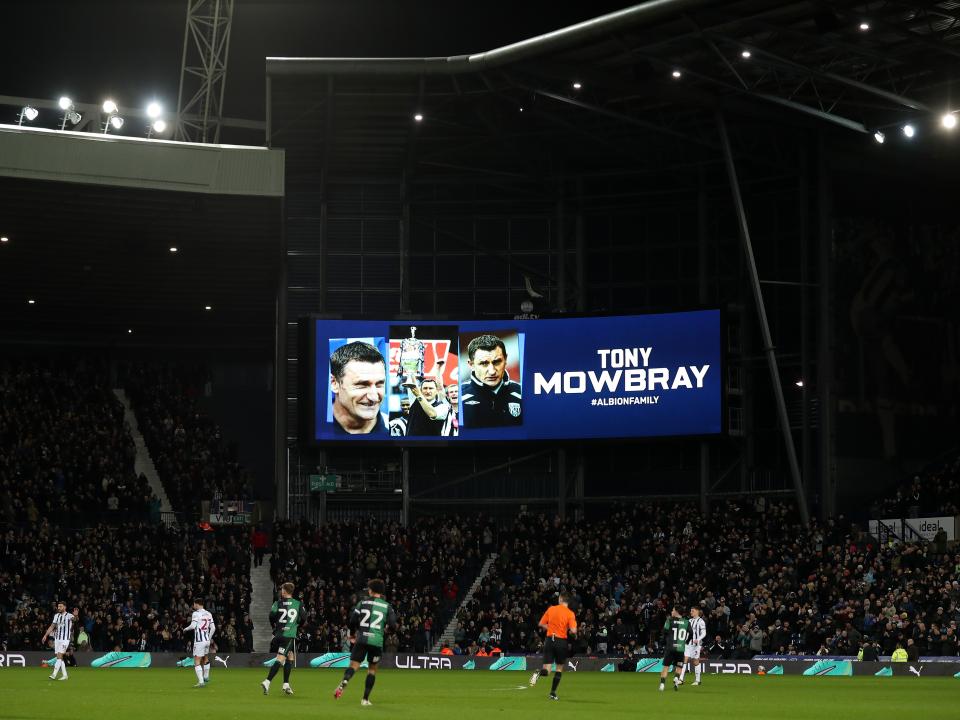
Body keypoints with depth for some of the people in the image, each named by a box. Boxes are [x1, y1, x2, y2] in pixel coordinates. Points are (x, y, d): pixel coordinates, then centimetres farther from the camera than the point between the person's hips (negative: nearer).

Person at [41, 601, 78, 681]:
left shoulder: (69, 616, -9)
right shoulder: (56, 616, 12)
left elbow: (75, 619, -30)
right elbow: (52, 626, 18)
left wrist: (76, 616, -54)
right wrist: (45, 635, 14)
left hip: (65, 639, -7)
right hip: (57, 638, 7)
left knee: (59, 656, -14)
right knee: (59, 657, 6)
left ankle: (54, 674, -18)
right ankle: (64, 675, 13)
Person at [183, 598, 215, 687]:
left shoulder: (196, 613, -10)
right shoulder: (208, 614, 9)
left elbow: (193, 626, -20)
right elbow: (213, 628, 10)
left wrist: (185, 629, 0)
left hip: (199, 641, -7)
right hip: (207, 640, 7)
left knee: (197, 662, -6)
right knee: (205, 659, 27)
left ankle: (201, 682, -16)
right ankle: (206, 677, 41)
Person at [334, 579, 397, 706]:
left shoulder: (363, 602, 6)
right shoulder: (386, 606, 5)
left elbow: (352, 620, 1)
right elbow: (392, 624, -3)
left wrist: (352, 634, 18)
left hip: (362, 638, 0)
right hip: (377, 641, 0)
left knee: (354, 665, -1)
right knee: (372, 668, 14)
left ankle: (344, 681, -34)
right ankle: (365, 699, 13)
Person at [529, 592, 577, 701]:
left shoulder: (551, 609, 3)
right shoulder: (570, 613, -7)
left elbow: (541, 624, 9)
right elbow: (573, 631, -16)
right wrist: (568, 631, 6)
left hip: (550, 639, 2)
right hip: (561, 641, -2)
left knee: (546, 670, 3)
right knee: (559, 668, 16)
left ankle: (538, 673, -32)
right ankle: (553, 693, 14)